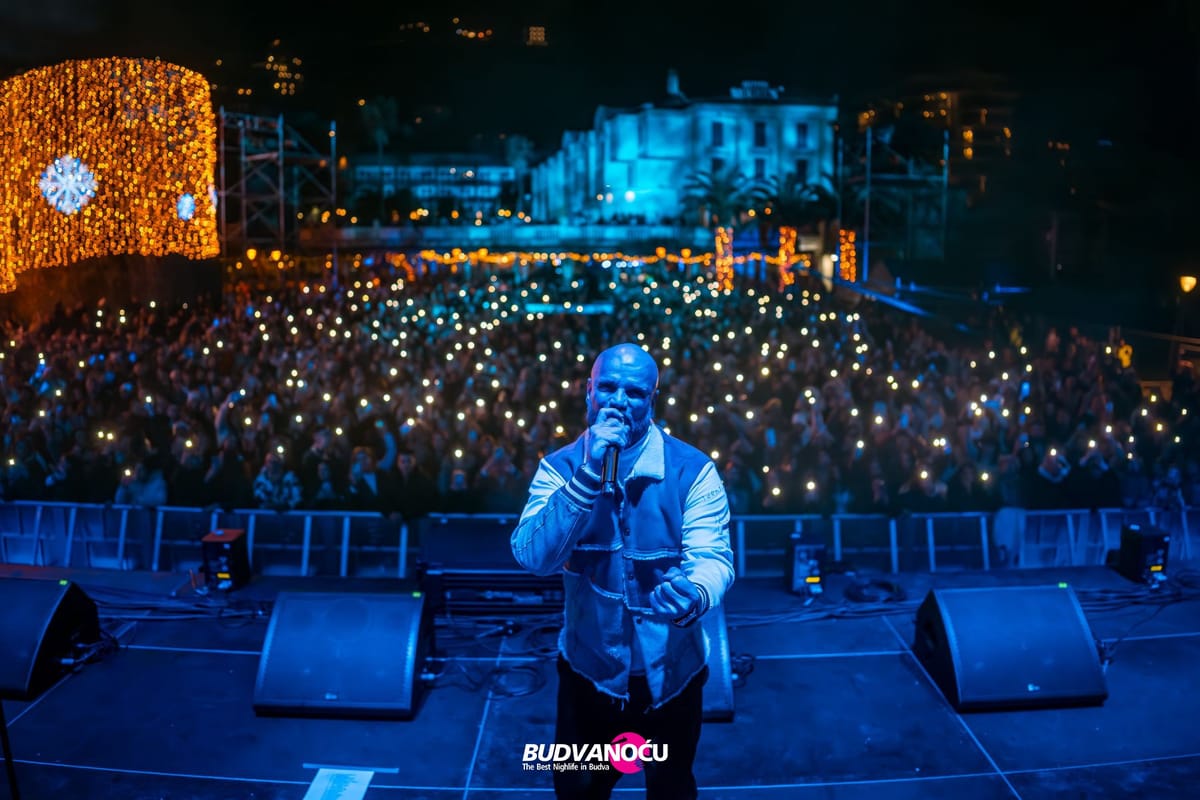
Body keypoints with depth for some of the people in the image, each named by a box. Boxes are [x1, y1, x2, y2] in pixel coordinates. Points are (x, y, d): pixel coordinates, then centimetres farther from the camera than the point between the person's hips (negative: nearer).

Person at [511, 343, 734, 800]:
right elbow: (533, 557, -22)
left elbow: (712, 558, -21)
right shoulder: (560, 467, -9)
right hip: (588, 671, 2)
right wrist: (589, 474, -32)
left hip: (670, 675, -1)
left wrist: (694, 594, -45)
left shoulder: (692, 470, -14)